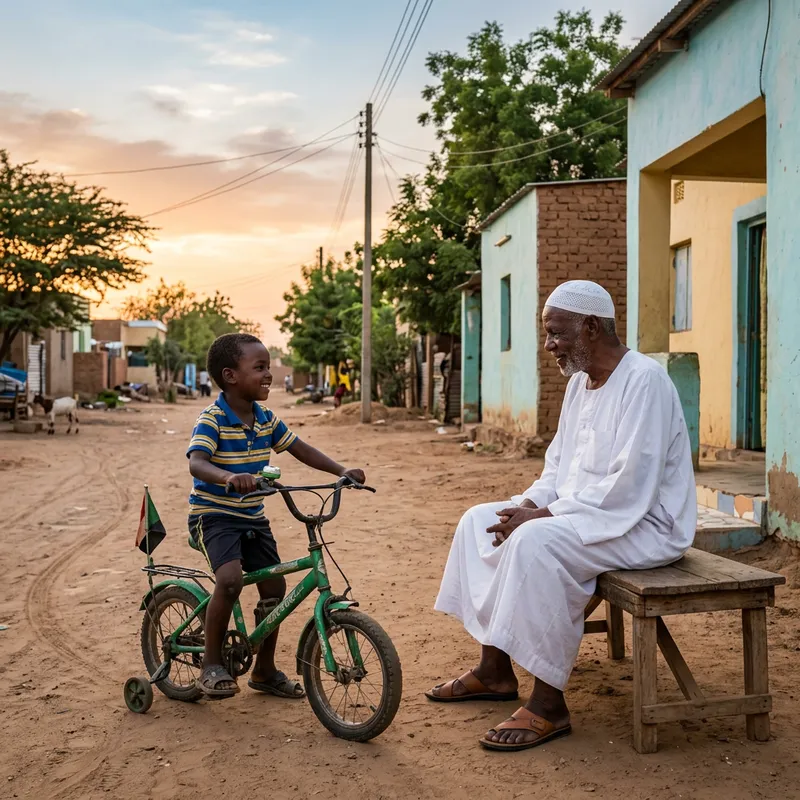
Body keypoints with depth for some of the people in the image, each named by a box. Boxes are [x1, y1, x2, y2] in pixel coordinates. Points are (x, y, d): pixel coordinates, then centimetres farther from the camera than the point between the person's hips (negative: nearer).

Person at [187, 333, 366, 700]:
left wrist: (341, 471, -2)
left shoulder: (265, 419, 3)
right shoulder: (212, 419, -18)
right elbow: (196, 462, -33)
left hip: (253, 517, 7)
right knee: (230, 579, -29)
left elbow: (300, 449, 10)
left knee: (274, 587, 5)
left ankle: (265, 670, 25)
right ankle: (211, 665, -9)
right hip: (214, 514, -7)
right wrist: (228, 477, -53)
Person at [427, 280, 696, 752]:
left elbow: (630, 488, -26)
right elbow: (560, 462, 18)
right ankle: (495, 671, 9)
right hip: (577, 513, 10)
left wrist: (546, 514, -22)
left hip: (645, 524, -10)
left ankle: (549, 706, -22)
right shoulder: (580, 383, 11)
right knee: (480, 521, 2)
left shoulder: (644, 381, -19)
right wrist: (530, 503, -2)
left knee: (536, 542, -33)